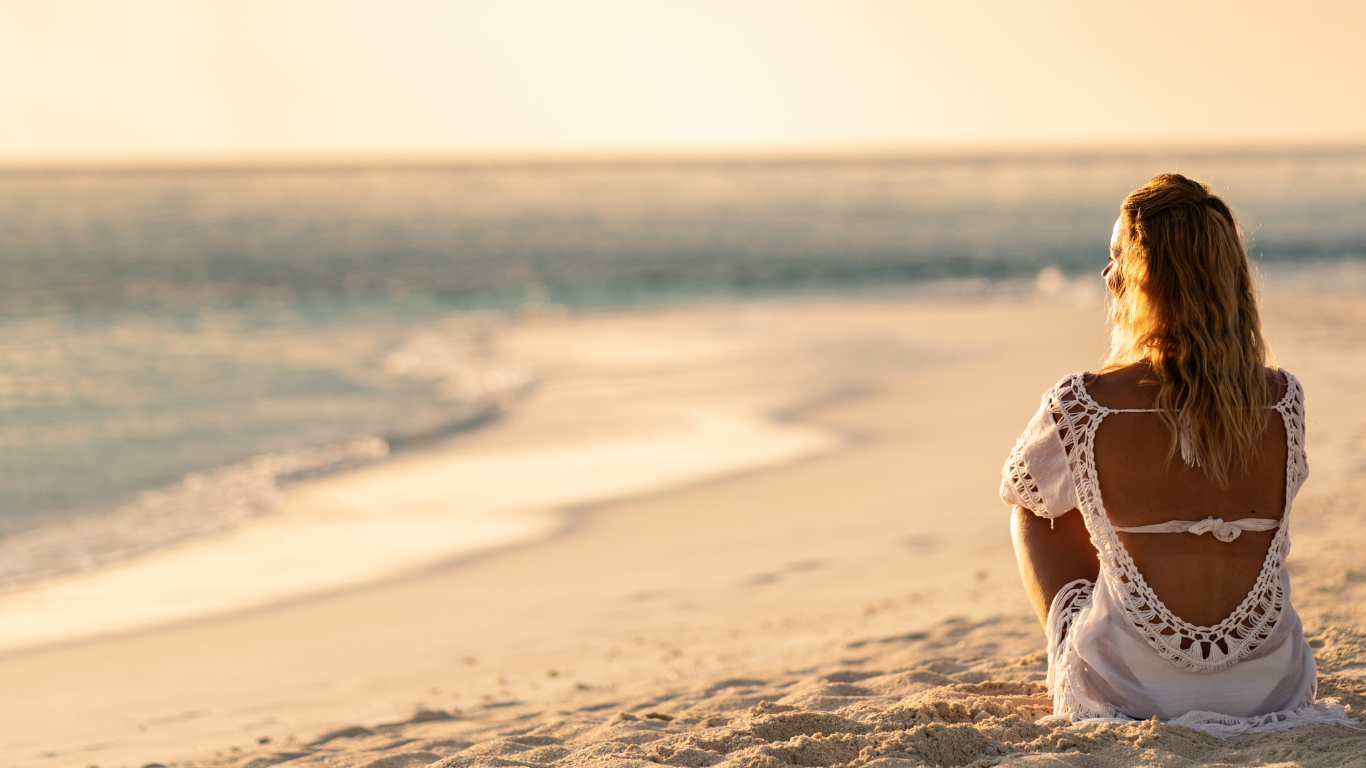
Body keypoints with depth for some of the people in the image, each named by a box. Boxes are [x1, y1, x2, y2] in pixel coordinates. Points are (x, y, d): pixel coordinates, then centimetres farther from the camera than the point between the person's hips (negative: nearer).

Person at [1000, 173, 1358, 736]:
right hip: (1271, 685, 3)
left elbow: (1019, 488, 5)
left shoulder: (1081, 408, -18)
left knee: (1034, 511, 24)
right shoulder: (1283, 399, -8)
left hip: (1129, 693, -3)